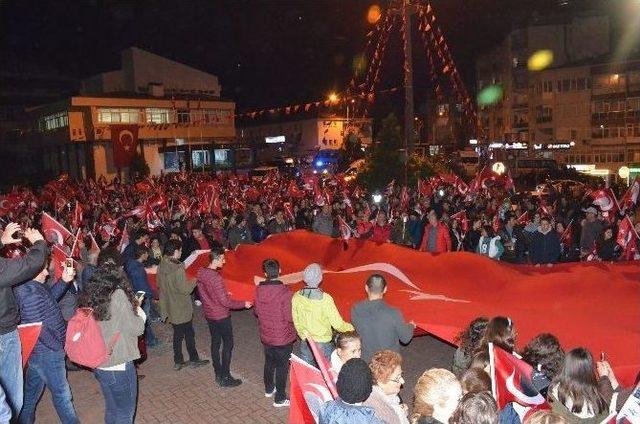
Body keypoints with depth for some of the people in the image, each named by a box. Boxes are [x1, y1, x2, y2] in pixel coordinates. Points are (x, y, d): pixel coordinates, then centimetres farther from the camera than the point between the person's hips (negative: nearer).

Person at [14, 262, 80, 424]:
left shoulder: (26, 286, 2)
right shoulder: (30, 291, -27)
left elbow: (49, 297, 13)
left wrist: (64, 281, -1)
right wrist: (58, 346, -15)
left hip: (37, 350, 10)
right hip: (47, 352, -10)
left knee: (32, 391, 24)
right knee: (62, 393, 4)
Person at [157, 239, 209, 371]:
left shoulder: (162, 266, -2)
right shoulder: (178, 269, -26)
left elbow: (159, 285, 9)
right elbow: (185, 290, -22)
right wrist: (195, 280, -8)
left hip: (170, 308, 7)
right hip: (182, 309, -7)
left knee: (177, 334, 18)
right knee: (189, 334, 10)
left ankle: (178, 361, 26)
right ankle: (194, 359, 24)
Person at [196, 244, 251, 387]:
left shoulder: (201, 273, -3)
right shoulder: (215, 277, -28)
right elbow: (225, 302, -24)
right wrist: (243, 304, -13)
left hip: (209, 314, 8)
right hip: (221, 316, -8)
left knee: (215, 342, 18)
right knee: (228, 345, 6)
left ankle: (218, 374, 30)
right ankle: (225, 378, 13)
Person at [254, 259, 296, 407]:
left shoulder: (258, 290, -9)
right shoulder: (284, 292, -26)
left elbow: (256, 311, 4)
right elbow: (290, 317, -23)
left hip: (266, 335, 5)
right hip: (283, 337, -5)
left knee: (269, 363, 25)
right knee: (282, 367, 11)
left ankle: (269, 389, 44)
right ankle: (280, 399, 22)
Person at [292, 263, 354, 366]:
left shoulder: (296, 297, -10)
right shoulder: (325, 299, -21)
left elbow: (296, 322, 3)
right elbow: (338, 324, -15)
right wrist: (351, 328, 4)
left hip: (305, 344, 4)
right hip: (323, 345, -3)